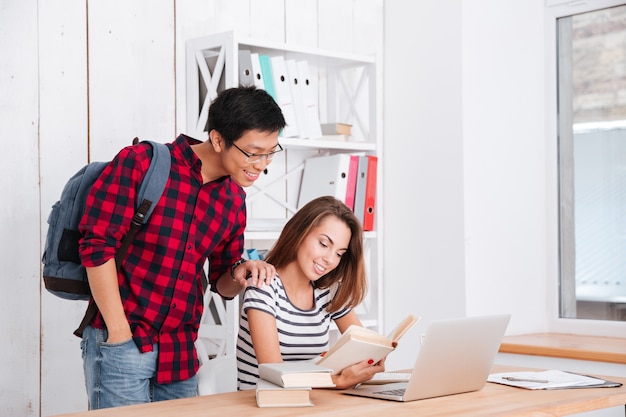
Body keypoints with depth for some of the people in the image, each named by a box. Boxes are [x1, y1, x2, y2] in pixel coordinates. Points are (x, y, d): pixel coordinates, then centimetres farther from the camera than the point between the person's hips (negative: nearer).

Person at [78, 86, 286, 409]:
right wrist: (119, 334, -14)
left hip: (180, 353, 6)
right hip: (120, 344, -6)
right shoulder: (141, 162, -10)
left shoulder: (234, 200, 9)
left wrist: (240, 274, -7)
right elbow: (97, 244, -14)